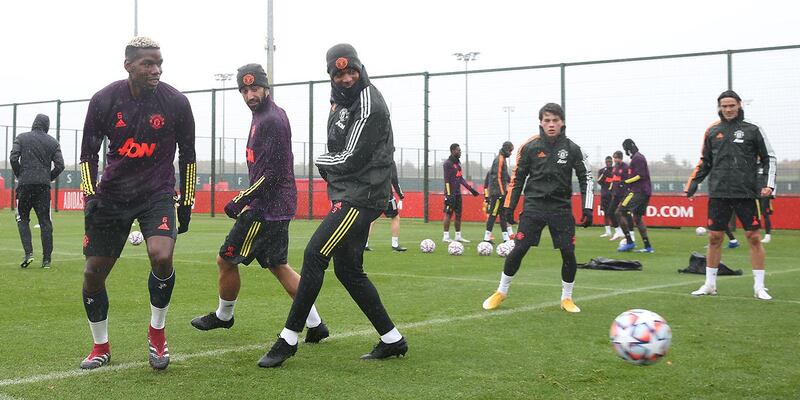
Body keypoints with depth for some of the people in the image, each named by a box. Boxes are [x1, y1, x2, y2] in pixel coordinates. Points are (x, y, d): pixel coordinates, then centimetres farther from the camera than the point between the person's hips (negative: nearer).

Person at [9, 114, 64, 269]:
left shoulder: (21, 138, 4)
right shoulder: (53, 142, 8)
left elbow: (13, 158, -7)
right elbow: (60, 165, 1)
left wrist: (20, 176, 7)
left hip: (25, 184, -1)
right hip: (44, 186, 1)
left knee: (23, 219, 11)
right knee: (45, 221, 4)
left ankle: (28, 252, -6)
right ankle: (46, 259, 3)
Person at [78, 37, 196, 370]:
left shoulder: (176, 102, -9)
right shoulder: (104, 100, -7)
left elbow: (187, 155, 4)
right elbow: (88, 154, 4)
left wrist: (186, 203, 5)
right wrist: (90, 196, -8)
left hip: (157, 193, -2)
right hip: (113, 193, 2)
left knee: (161, 256, -26)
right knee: (94, 271, 2)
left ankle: (157, 333, -1)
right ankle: (101, 347, 24)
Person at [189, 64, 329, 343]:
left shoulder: (270, 120, -17)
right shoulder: (266, 116, 15)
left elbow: (272, 173, -23)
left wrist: (240, 201, -18)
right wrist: (248, 198, 20)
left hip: (266, 209, -10)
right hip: (278, 206, 10)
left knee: (226, 260, 3)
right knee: (278, 266, 14)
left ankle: (223, 317, 23)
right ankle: (315, 326, 12)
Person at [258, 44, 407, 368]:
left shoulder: (368, 105, -15)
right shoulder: (341, 101, 15)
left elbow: (352, 159, -18)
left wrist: (321, 161, -1)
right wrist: (330, 167, 5)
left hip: (361, 197, -11)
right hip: (346, 195, 11)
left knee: (314, 256, -14)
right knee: (347, 270, 12)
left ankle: (288, 340, -8)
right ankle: (392, 340, 19)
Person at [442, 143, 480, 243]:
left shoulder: (458, 162, 15)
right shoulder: (447, 163, -10)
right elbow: (446, 180, -14)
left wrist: (470, 189, 19)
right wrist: (449, 195, -20)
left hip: (458, 193, 8)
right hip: (451, 193, -8)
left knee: (458, 215, 9)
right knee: (448, 214, -6)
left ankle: (458, 236, 14)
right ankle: (446, 237, -2)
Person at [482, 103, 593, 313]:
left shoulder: (572, 149, -2)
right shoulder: (530, 147, -2)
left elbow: (586, 178, 4)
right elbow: (517, 177, 6)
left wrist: (587, 209, -2)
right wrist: (510, 206, 5)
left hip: (561, 207, 1)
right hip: (534, 206, -1)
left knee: (568, 253, -4)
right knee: (518, 250, -8)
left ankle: (567, 298, 16)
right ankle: (501, 292, 11)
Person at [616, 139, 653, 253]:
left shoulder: (637, 158, -11)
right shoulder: (640, 157, 21)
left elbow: (640, 175, -20)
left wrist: (626, 182, -15)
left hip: (638, 191, -10)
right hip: (645, 192, 10)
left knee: (620, 212, -9)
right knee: (637, 218, 14)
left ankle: (629, 242, -11)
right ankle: (648, 247, 12)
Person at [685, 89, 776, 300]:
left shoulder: (752, 130, 3)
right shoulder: (712, 131, 10)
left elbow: (769, 158, 6)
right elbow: (705, 162, 17)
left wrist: (768, 183, -6)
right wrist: (693, 184, 8)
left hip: (746, 192, -2)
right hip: (718, 193, 2)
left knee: (754, 237, -3)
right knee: (714, 237, 4)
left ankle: (759, 286, 6)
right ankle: (710, 284, 15)